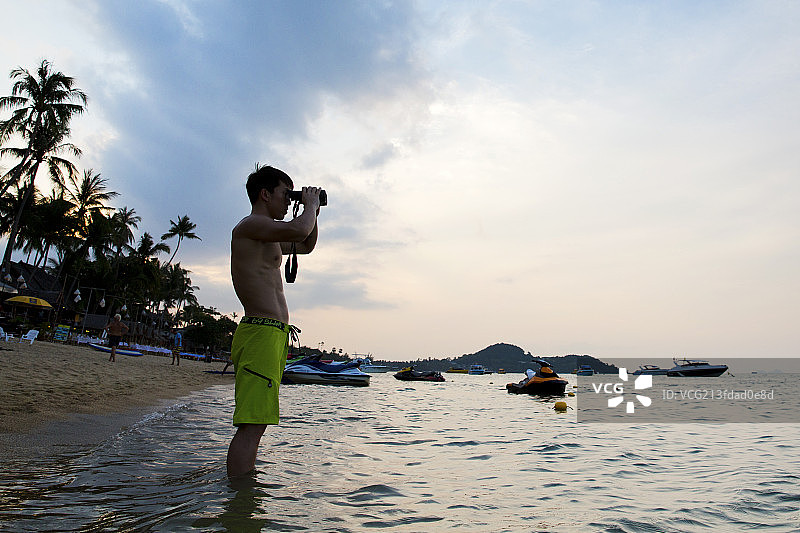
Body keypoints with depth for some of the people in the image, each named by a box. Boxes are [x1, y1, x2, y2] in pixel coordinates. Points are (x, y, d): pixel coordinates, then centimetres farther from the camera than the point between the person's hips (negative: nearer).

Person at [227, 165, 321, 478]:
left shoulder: (268, 236, 24)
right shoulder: (250, 224, -7)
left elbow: (306, 245, 37)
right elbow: (298, 230, -25)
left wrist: (313, 212, 23)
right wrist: (309, 204, -5)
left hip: (272, 335, 11)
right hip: (262, 332, -11)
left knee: (255, 424, 14)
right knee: (252, 425, -12)